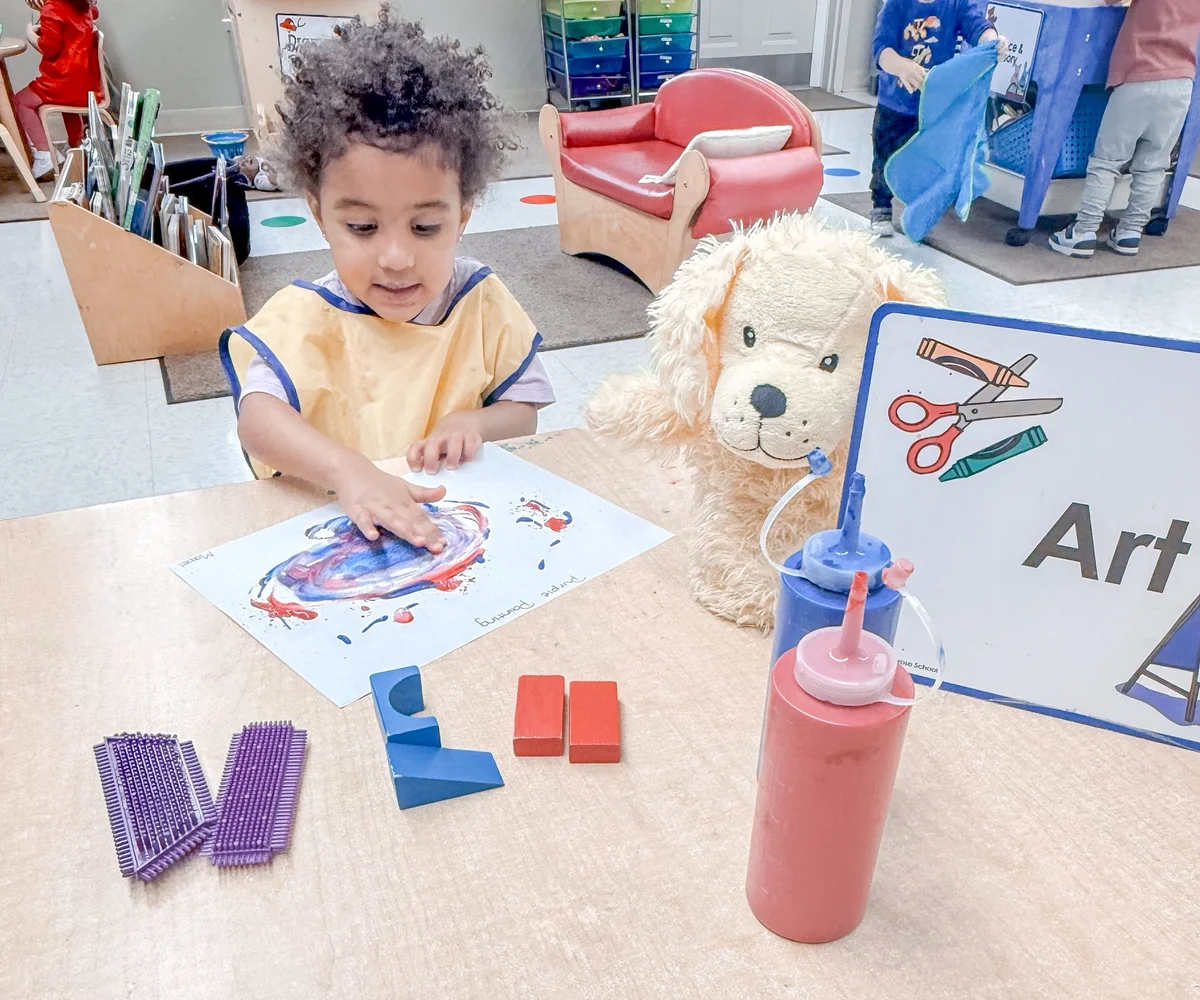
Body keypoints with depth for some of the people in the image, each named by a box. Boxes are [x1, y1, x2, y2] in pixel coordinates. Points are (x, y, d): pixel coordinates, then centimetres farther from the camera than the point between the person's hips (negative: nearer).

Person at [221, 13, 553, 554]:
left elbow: (524, 410, 6)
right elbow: (258, 418, -25)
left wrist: (472, 422, -17)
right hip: (332, 525, -2)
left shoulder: (483, 303, -2)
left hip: (460, 522, 3)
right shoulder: (304, 317, -10)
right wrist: (347, 469, -44)